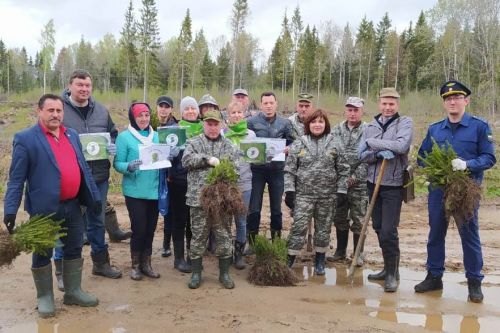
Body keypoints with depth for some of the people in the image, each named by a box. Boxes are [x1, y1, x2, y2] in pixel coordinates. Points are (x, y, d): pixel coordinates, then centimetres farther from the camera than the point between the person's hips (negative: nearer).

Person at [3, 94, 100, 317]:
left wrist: (95, 196, 9)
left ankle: (73, 292, 29)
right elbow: (16, 178, -9)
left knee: (74, 250, 14)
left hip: (73, 205, 6)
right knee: (42, 254, 9)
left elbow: (83, 169, 12)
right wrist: (10, 209, -14)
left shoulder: (72, 135, 10)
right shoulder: (25, 138, -8)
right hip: (44, 208, -5)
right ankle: (44, 297, 25)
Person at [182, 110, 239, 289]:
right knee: (198, 236, 6)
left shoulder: (229, 146, 11)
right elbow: (186, 160, -10)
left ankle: (224, 273, 20)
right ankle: (196, 273, 20)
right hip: (199, 198, -1)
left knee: (224, 236, 7)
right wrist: (207, 159, -16)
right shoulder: (193, 143, 7)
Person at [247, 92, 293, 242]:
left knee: (276, 208, 12)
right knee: (254, 208, 2)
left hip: (277, 169, 2)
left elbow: (291, 144, 9)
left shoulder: (285, 123, 4)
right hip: (257, 169, -2)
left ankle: (276, 238, 27)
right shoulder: (252, 122, -2)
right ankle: (251, 240, 14)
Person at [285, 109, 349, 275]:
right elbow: (289, 169, 1)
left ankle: (320, 260, 26)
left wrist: (341, 191, 0)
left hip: (327, 195, 2)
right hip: (303, 194, -1)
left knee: (323, 228, 10)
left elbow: (343, 169, 5)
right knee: (299, 227, -4)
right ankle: (290, 259, 9)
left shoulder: (334, 144, 3)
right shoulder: (298, 144, 1)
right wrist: (289, 190, -6)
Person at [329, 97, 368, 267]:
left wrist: (354, 177, -15)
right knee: (339, 218, 13)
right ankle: (340, 251, 28)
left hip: (359, 183, -4)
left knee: (358, 219, 4)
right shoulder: (336, 130, 7)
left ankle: (358, 253, 18)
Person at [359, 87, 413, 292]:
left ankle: (393, 273, 9)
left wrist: (372, 142, -14)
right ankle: (388, 268, 28)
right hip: (373, 183, 5)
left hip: (393, 185, -5)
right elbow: (362, 155, 3)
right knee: (378, 228, 12)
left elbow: (401, 146, -21)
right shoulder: (370, 126, 10)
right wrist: (379, 154, -18)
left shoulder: (405, 123, -3)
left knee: (388, 231, -8)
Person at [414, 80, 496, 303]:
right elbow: (421, 157, 13)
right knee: (435, 233, 11)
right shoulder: (434, 129, 10)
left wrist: (467, 164, -22)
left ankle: (474, 282, 18)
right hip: (438, 190, 4)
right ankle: (434, 277, 24)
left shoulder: (479, 126, -1)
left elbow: (489, 158, -5)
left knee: (469, 235, 4)